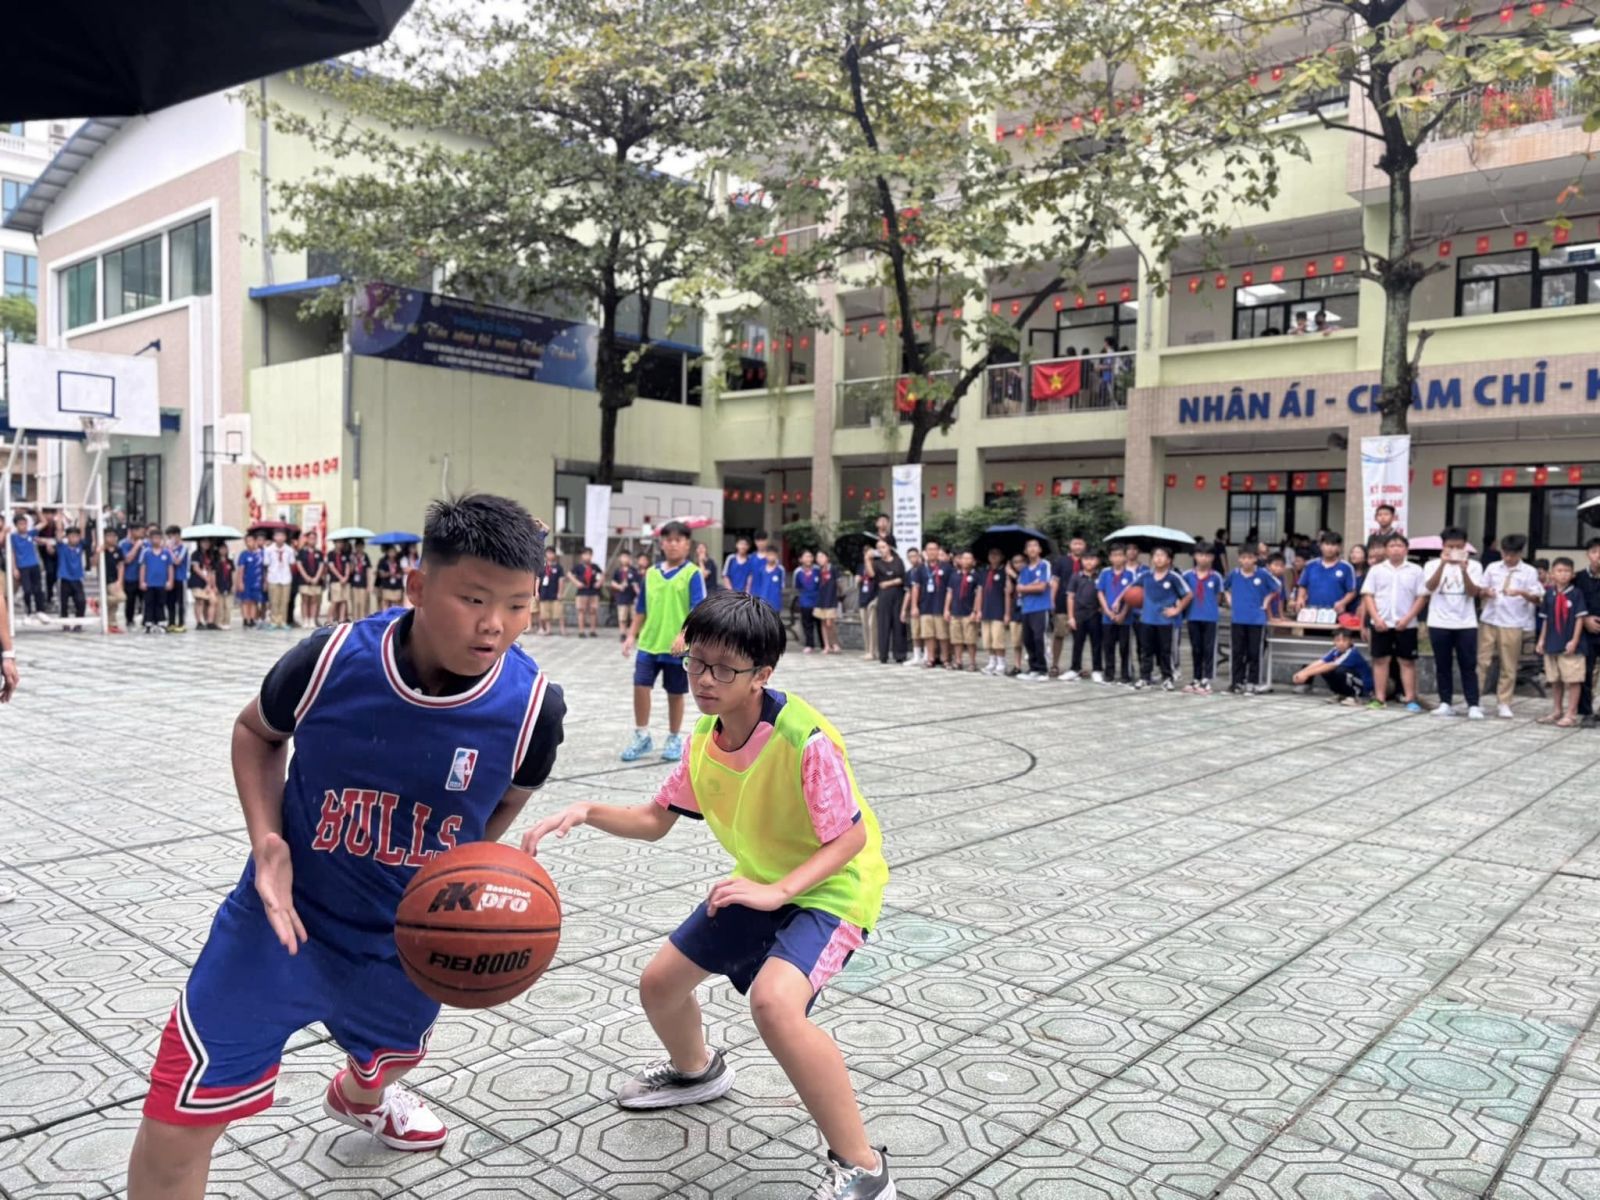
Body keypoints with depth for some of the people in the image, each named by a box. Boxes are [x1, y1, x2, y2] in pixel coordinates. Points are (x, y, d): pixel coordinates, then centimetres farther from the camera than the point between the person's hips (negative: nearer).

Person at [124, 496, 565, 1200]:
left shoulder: (533, 706, -22)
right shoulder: (331, 660, -24)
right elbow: (256, 731, -2)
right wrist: (267, 840, -15)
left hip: (407, 938, 3)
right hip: (286, 914, -2)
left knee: (389, 1053, 33)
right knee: (178, 1123, -6)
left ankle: (360, 1098, 72)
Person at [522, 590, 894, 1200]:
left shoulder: (804, 739, -30)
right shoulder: (704, 738, -8)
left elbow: (851, 837, -25)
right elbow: (655, 819, 1)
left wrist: (779, 891, -37)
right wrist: (586, 812, -16)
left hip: (832, 885, -8)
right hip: (760, 883, 8)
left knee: (774, 1000, -34)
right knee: (659, 983, 13)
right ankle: (696, 1071, 49)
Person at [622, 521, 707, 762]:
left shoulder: (692, 574, -7)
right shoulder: (651, 573, 7)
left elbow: (698, 610, -13)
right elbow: (641, 609, 15)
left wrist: (684, 636, -24)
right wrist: (632, 636, 10)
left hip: (677, 647, -4)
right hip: (648, 643, 4)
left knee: (675, 693, 8)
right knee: (640, 686, -3)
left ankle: (674, 740, 24)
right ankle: (642, 737, 13)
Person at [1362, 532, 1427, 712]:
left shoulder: (1415, 570, 3)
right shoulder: (1376, 570, 5)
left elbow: (1421, 597, 0)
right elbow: (1368, 595, 2)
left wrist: (1407, 618, -10)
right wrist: (1376, 618, -9)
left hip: (1406, 624, -1)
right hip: (1381, 623, 1)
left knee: (1408, 661, 3)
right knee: (1380, 659, 4)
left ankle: (1410, 699, 6)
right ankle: (1380, 698, 9)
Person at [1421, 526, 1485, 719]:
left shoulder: (1473, 565, 2)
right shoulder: (1432, 565, 1)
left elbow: (1474, 592, -9)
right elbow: (1430, 587, -16)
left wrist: (1464, 570, -23)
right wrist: (1443, 564, -27)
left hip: (1466, 624, 0)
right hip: (1439, 623, 0)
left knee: (1468, 666, 0)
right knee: (1443, 666, 6)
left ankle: (1473, 705, 1)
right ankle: (1445, 703, 12)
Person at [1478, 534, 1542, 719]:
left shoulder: (1529, 572, 0)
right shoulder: (1492, 568, 7)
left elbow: (1538, 599, -4)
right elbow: (1480, 590, 12)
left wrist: (1521, 592, -22)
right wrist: (1486, 592, -11)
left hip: (1513, 624, -2)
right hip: (1488, 621, 2)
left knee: (1508, 666, 4)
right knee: (1482, 661, 4)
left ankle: (1504, 704, 11)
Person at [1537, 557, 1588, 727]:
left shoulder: (1576, 593, -6)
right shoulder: (1549, 594, 5)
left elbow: (1580, 618, -7)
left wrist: (1574, 640, -12)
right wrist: (1542, 639, 9)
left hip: (1570, 645, -4)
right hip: (1552, 643, 5)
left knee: (1573, 680, -1)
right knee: (1555, 680, 14)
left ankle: (1571, 714, 6)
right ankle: (1557, 711, 27)